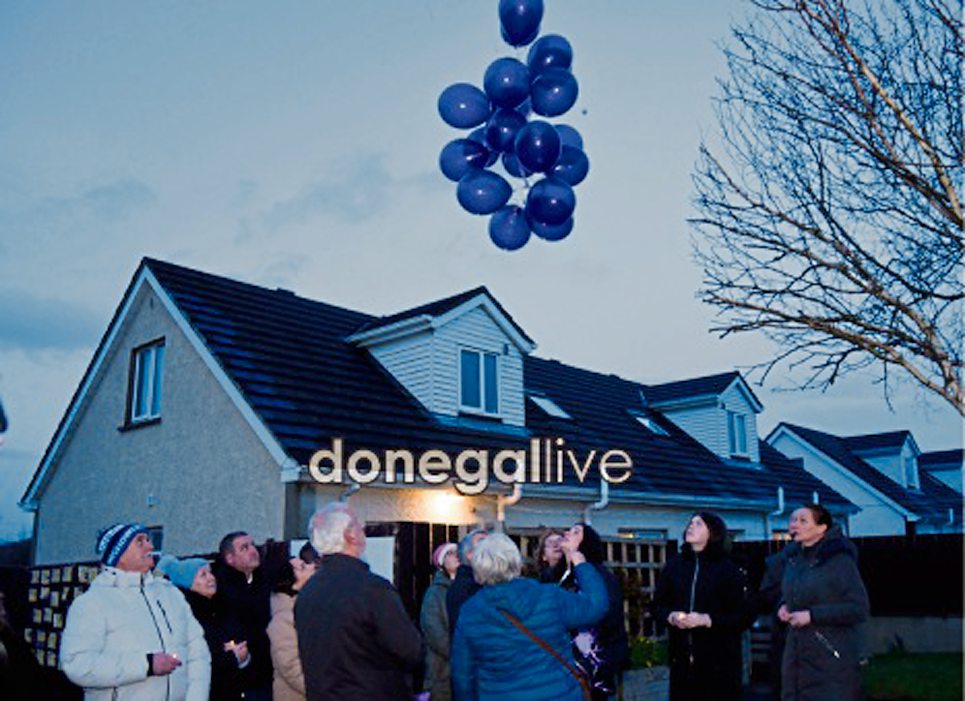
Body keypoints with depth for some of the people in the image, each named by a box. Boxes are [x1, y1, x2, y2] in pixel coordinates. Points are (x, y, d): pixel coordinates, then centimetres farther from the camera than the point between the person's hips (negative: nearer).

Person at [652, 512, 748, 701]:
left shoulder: (728, 569, -3)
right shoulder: (674, 565, 7)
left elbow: (742, 617, -6)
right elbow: (657, 605, 13)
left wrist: (707, 620, -17)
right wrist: (671, 616, -8)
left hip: (720, 660, -3)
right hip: (682, 658, 3)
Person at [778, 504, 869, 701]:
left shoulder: (839, 560, -12)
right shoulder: (793, 559, 9)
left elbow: (859, 609, -15)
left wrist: (812, 615, -18)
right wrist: (784, 606, 3)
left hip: (834, 658, -6)